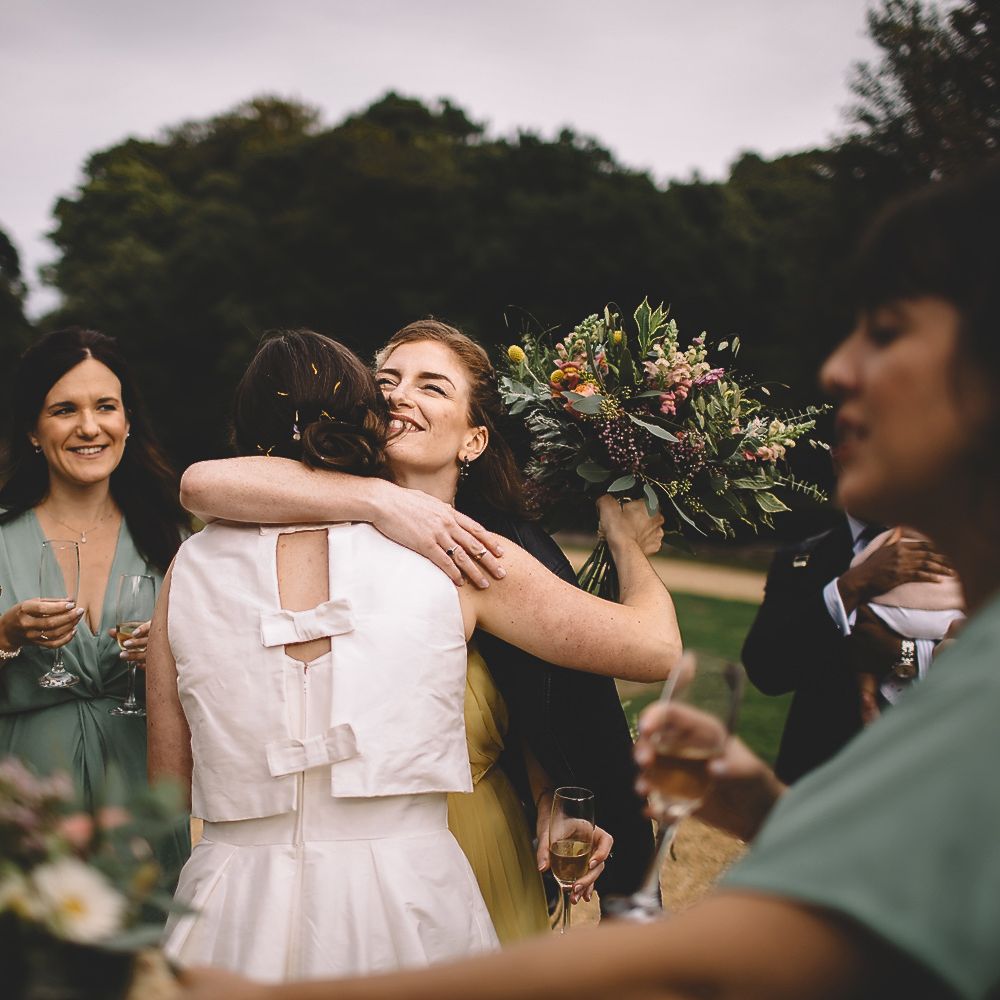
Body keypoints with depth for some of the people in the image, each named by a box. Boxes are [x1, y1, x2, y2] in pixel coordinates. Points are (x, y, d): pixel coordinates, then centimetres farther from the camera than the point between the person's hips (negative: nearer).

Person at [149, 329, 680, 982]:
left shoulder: (190, 566, -3)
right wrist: (628, 542, 17)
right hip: (407, 913, -1)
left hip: (235, 919, 2)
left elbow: (167, 787, 5)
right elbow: (657, 648, -3)